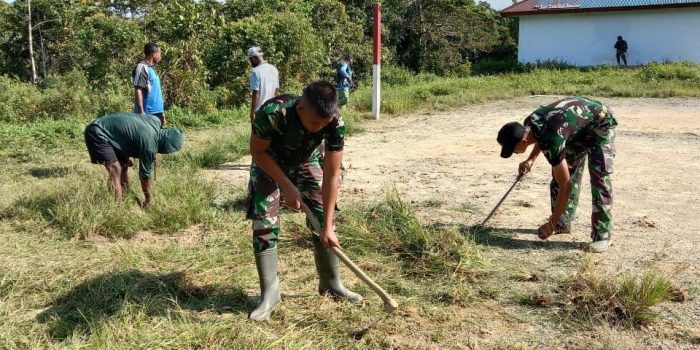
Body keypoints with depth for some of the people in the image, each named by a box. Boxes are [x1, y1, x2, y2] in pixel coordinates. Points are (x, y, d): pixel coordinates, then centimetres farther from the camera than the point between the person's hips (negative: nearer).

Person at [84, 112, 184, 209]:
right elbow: (145, 174, -14)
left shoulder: (156, 122, -3)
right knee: (116, 169, -16)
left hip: (105, 127, 10)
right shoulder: (149, 145, -25)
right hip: (97, 133, -10)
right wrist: (148, 199, 0)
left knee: (124, 162, 16)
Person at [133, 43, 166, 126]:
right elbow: (138, 91, -17)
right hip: (148, 114, -9)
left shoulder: (151, 68, 16)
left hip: (156, 112, 9)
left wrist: (161, 113, 20)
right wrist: (142, 113, -22)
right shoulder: (142, 68, -11)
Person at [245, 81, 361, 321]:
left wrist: (328, 225, -24)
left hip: (306, 163, 2)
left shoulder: (335, 123, -33)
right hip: (269, 164, -2)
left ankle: (331, 283, 17)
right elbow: (258, 151, -21)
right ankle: (270, 294, 3)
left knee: (323, 222, -2)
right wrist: (287, 186, -24)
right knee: (264, 226, -9)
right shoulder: (273, 112, -40)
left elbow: (332, 176, -25)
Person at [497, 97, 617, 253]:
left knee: (599, 177, -18)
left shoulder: (551, 141, -39)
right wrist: (531, 159, -4)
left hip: (600, 123, -8)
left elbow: (565, 185, -33)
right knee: (563, 172, 4)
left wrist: (551, 224, -27)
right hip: (579, 128, 9)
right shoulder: (529, 124, -16)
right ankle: (563, 224, 13)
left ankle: (602, 235, -13)